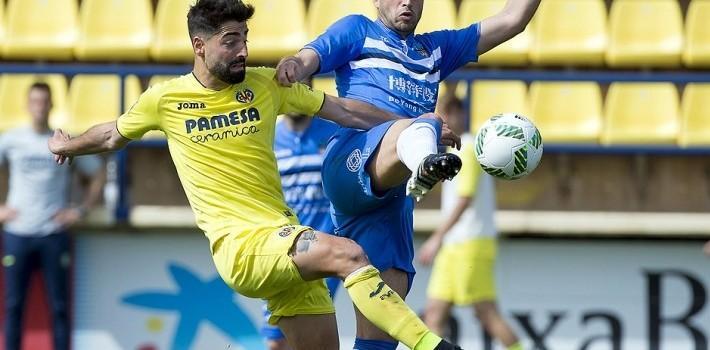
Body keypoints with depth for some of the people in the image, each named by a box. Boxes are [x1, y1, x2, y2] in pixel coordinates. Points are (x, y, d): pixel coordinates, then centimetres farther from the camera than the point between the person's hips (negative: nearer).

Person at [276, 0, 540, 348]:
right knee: (422, 126, -40)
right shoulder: (357, 30, 22)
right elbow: (311, 58, 4)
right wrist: (293, 65, -18)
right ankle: (424, 164, -76)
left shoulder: (436, 48, 36)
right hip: (353, 158, -6)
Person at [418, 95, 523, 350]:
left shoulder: (468, 149, -10)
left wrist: (438, 237, -21)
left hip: (471, 243, -10)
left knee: (487, 314, -9)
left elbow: (465, 197, -18)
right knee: (434, 314, 1)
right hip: (453, 246, 10)